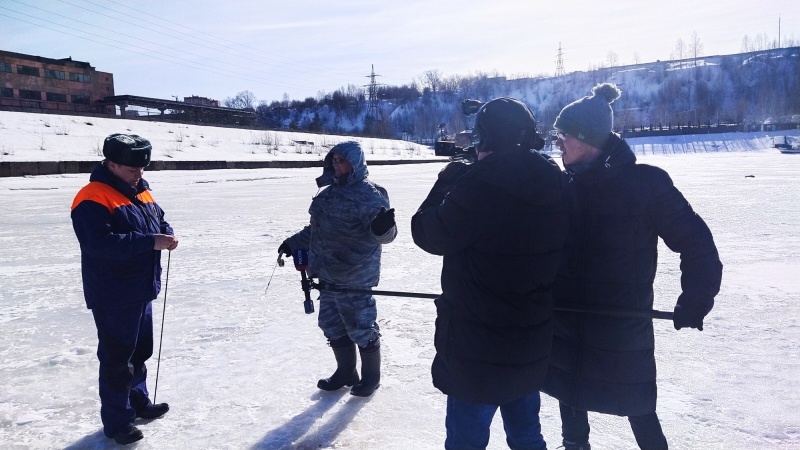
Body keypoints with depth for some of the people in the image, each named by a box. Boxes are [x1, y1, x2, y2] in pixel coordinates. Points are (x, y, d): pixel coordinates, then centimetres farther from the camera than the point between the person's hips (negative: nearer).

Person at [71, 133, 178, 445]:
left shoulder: (140, 192, 9)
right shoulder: (92, 199, -19)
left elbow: (159, 219, 16)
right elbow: (100, 243, -30)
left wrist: (166, 233, -8)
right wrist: (151, 242, -33)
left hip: (141, 291, 9)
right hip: (113, 298, -8)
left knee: (140, 351, 21)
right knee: (117, 359, 2)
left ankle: (138, 402, 38)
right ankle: (116, 421, 16)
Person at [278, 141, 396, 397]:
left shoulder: (369, 194, -14)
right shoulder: (330, 192, 11)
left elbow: (382, 233, -21)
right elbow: (317, 228, 22)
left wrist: (382, 228, -43)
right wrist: (295, 243, 25)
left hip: (355, 277, -8)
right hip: (328, 274, 8)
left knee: (360, 327, 3)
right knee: (332, 325, 16)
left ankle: (371, 376, 24)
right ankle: (345, 372, 35)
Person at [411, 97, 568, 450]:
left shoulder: (477, 187, -24)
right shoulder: (552, 186, -2)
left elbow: (426, 233, -10)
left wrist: (448, 179, 3)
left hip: (479, 348, -7)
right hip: (532, 343, 7)